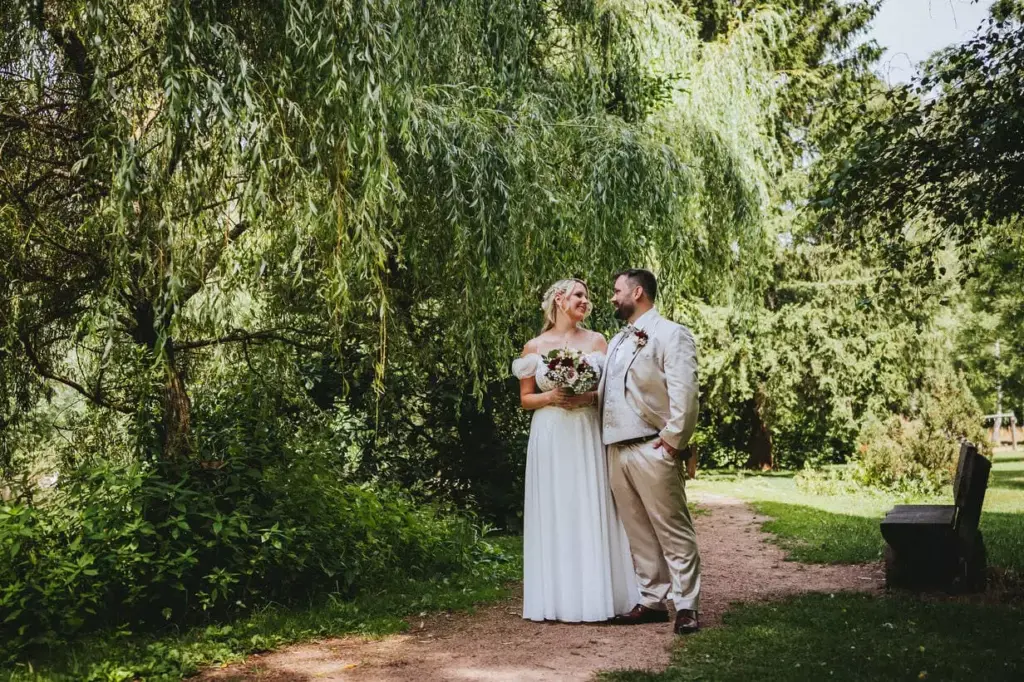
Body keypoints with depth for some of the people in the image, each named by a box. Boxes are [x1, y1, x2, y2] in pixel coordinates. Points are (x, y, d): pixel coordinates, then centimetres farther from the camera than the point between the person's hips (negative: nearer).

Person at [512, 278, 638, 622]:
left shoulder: (596, 341, 7)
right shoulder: (535, 346, 5)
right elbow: (526, 399, 8)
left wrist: (591, 396, -11)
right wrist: (551, 397, -10)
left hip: (588, 436, 1)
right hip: (550, 437, 0)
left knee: (591, 511, 0)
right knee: (553, 513, 1)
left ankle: (595, 595, 9)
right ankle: (557, 598, 9)